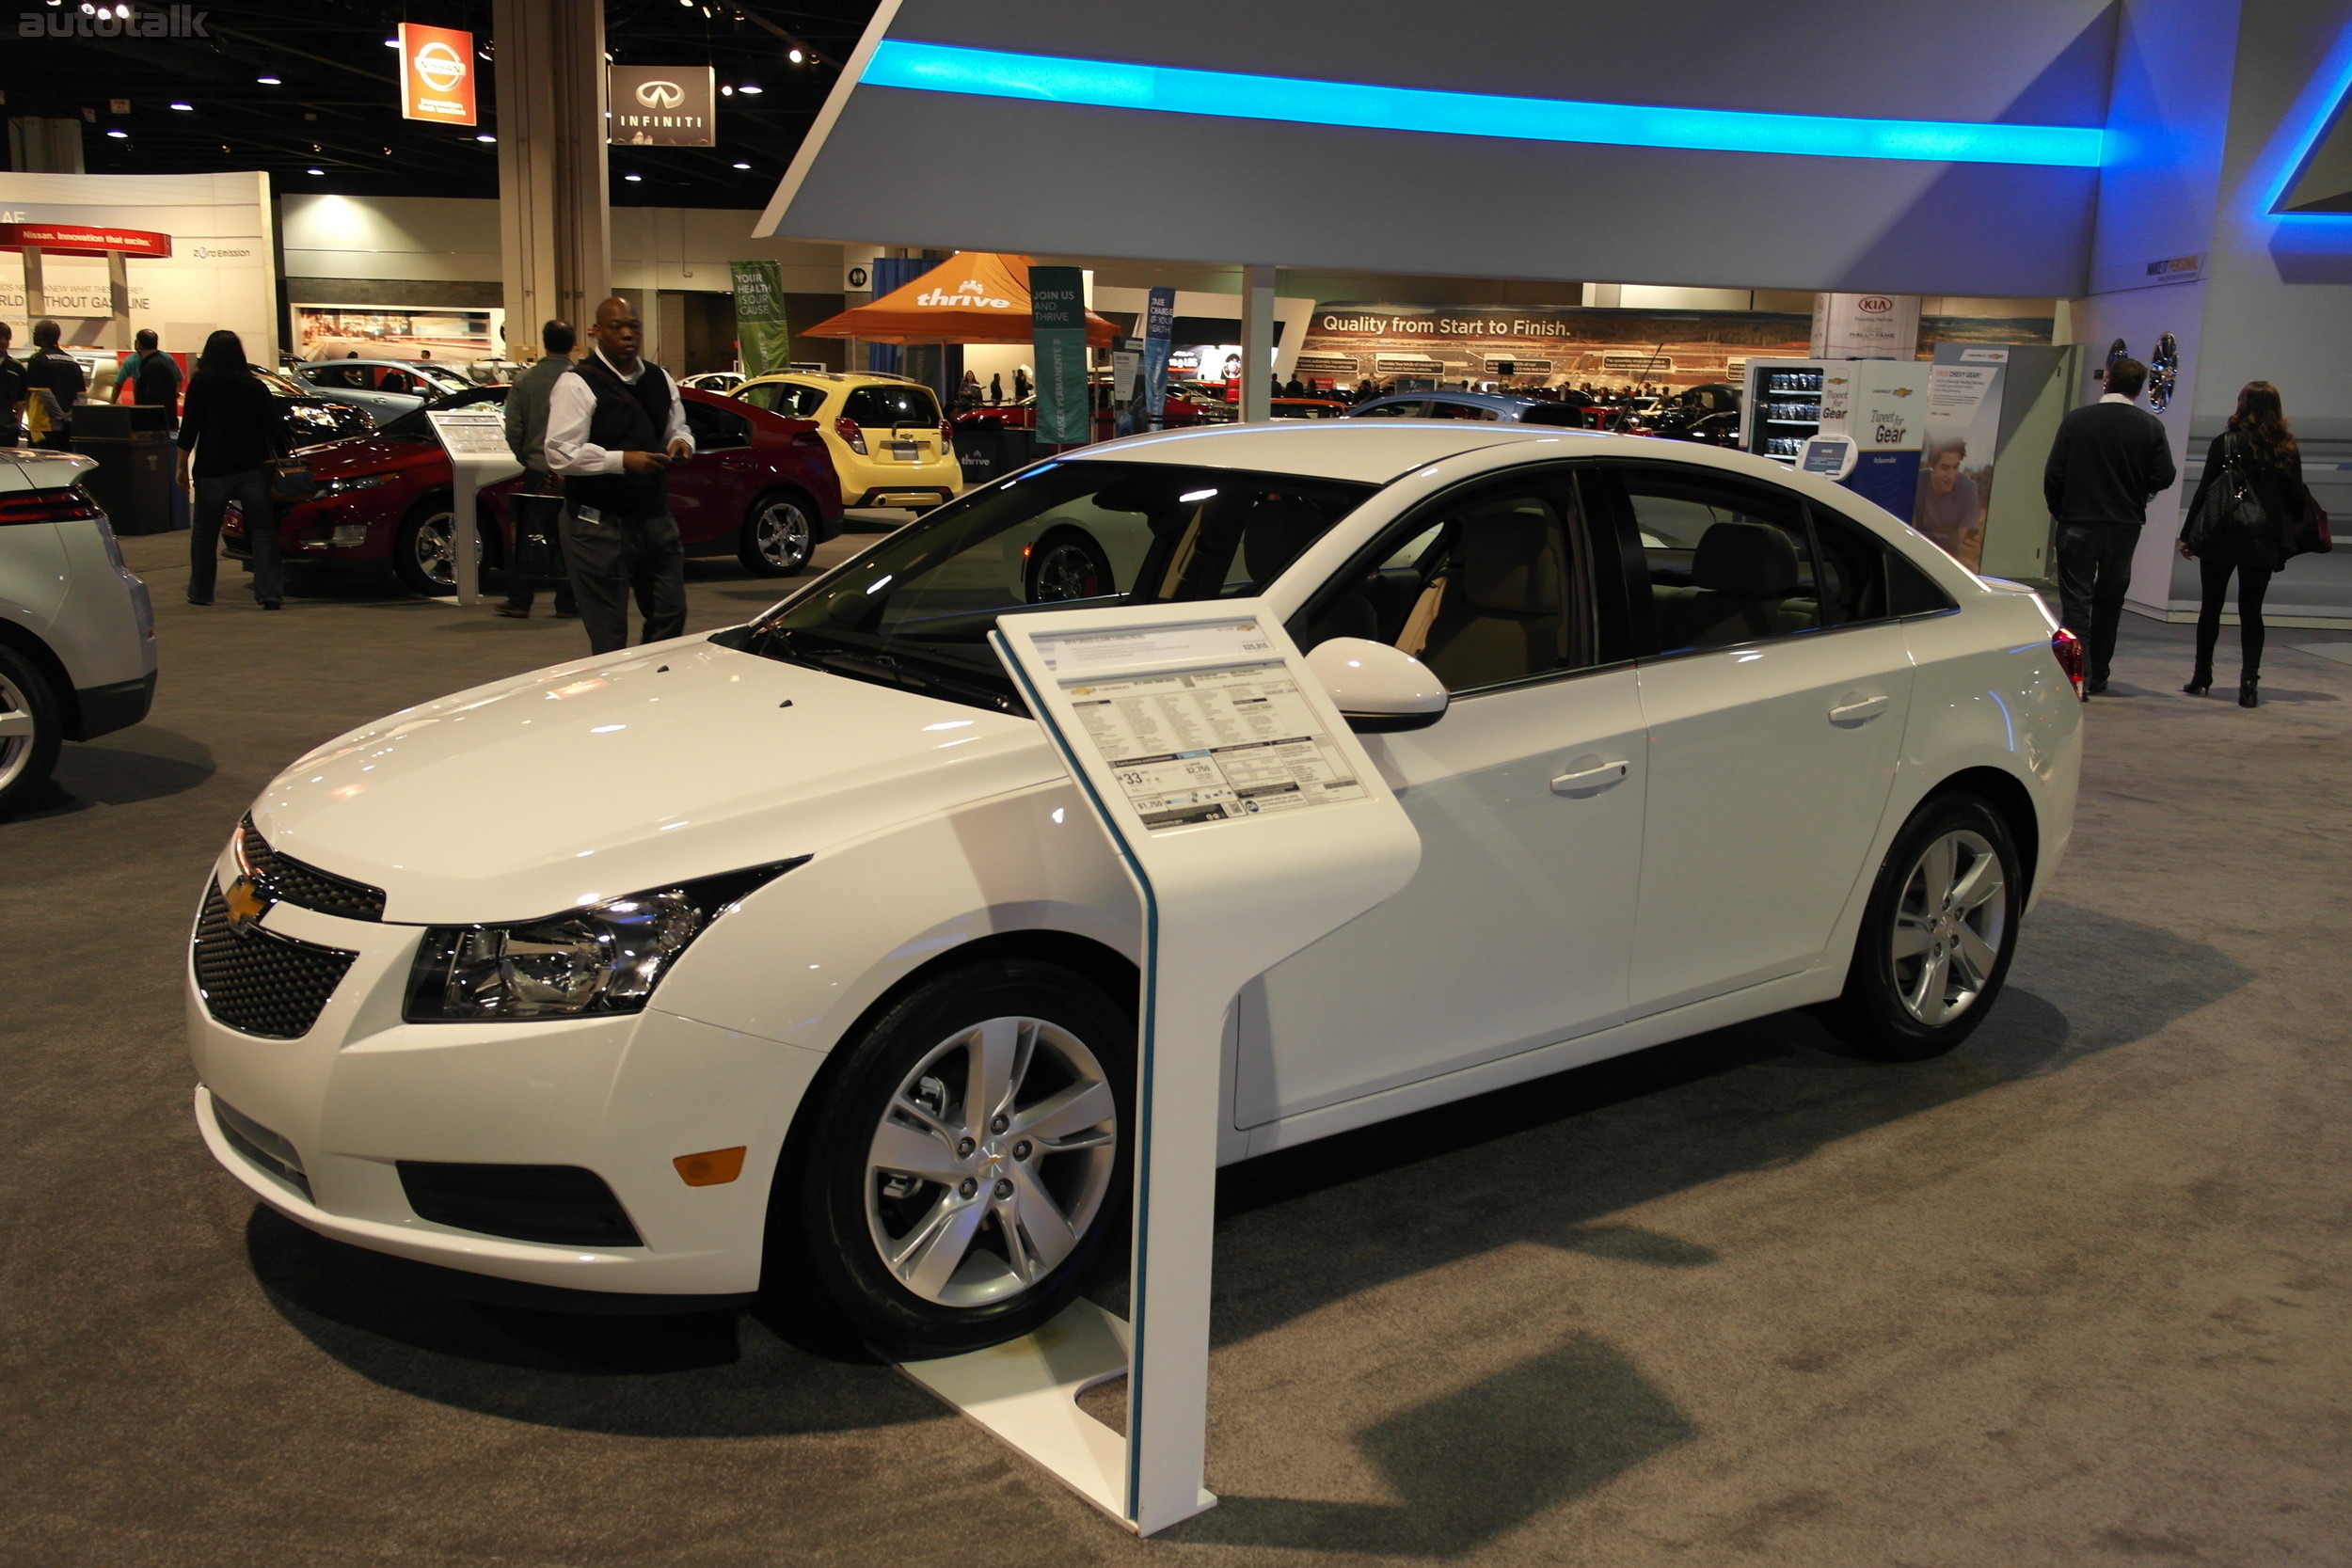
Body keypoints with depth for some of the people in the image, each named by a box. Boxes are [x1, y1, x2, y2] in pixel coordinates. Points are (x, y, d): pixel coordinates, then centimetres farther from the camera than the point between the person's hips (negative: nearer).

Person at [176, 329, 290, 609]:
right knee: (262, 532, 2)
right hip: (253, 470, 1)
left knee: (205, 533, 11)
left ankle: (200, 593, 17)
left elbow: (188, 428, -2)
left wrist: (182, 465, 3)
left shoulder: (200, 384, 1)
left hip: (213, 470, -1)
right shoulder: (255, 386, 5)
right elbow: (275, 429, 4)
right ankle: (270, 594, -7)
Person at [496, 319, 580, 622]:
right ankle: (567, 603, 9)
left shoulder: (525, 380, -1)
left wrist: (526, 458, 11)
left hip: (536, 471, 1)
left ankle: (519, 602, 12)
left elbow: (513, 429, -3)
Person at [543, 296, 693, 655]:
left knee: (671, 614, 12)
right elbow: (560, 454, -17)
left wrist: (680, 442, -1)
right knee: (609, 637, -2)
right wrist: (623, 461, -25)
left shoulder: (660, 380, 12)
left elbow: (676, 428, 24)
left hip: (655, 517, 7)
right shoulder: (577, 384, -10)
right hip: (600, 525, -7)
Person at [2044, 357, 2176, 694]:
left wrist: (2059, 512, 7)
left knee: (2076, 600, 0)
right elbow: (2163, 477, -4)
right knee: (2109, 602, 14)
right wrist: (2137, 494, 16)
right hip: (2125, 526, 2)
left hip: (2078, 524, -2)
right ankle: (2097, 676, 19)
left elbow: (2054, 474, -7)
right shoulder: (2150, 426, -2)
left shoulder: (2075, 419, -6)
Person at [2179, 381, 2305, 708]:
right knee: (2251, 612, 6)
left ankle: (2201, 677, 15)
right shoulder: (2287, 450, 1)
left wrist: (2187, 534, 0)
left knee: (2211, 607, 11)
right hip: (2263, 544, 2)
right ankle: (2249, 682, -4)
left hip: (2221, 538, -2)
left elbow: (2204, 491, -6)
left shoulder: (2225, 443, -6)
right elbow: (2296, 499, 3)